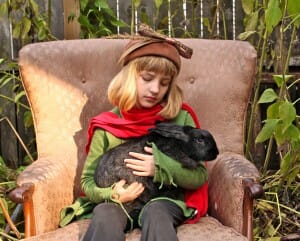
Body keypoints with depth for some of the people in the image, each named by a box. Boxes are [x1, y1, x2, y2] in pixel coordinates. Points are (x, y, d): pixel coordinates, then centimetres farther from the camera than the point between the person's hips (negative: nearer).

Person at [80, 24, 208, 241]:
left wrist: (161, 167, -16)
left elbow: (200, 176, 1)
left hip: (165, 200, -1)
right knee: (104, 214, -31)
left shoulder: (180, 118, 1)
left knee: (155, 213, -33)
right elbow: (88, 180, 8)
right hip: (120, 203, 1)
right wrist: (112, 194, -14)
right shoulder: (108, 125, 2)